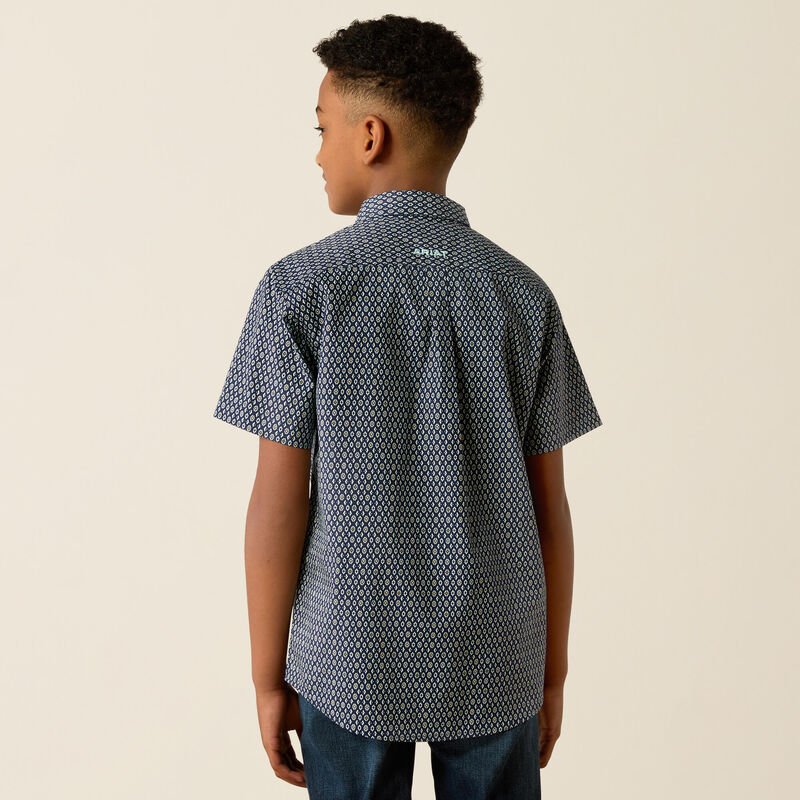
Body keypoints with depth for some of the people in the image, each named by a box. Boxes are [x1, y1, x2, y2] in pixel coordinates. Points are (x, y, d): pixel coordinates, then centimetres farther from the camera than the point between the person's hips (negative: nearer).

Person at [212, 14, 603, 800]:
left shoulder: (301, 289, -12)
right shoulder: (523, 294, -4)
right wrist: (552, 672, 10)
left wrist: (268, 676, 1)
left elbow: (279, 506, -11)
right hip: (496, 666, 2)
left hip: (352, 665, -2)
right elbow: (548, 507, -1)